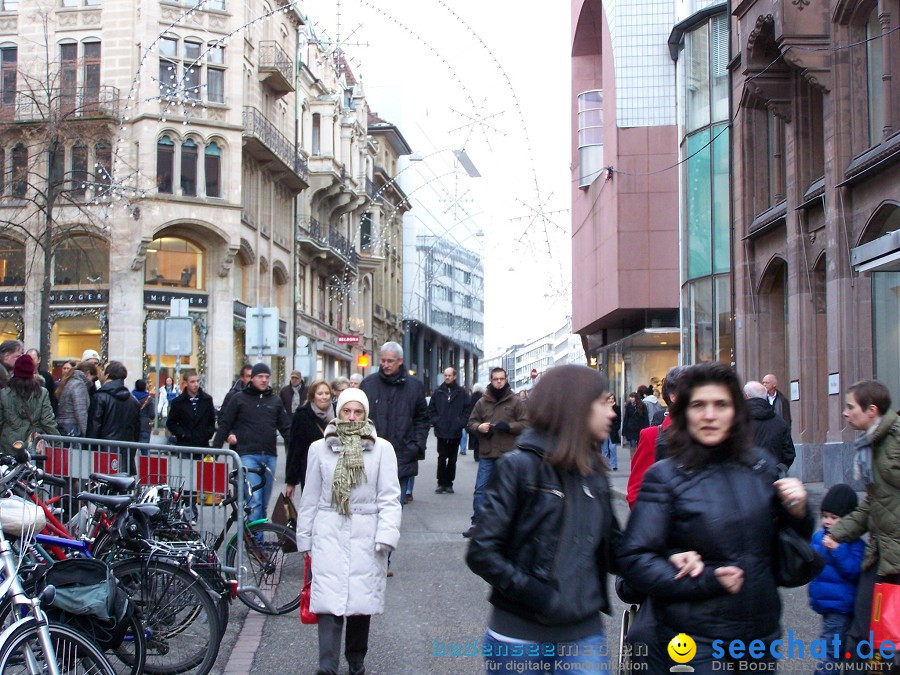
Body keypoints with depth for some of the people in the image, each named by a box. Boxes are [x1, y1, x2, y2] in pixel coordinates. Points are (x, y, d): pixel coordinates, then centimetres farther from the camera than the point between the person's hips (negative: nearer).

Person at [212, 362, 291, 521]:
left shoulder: (276, 400, 13)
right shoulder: (239, 399, 5)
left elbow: (286, 428, 13)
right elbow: (224, 424, 5)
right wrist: (214, 451, -1)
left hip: (270, 456, 4)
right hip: (248, 455, -4)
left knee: (264, 502, 9)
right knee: (254, 500, -15)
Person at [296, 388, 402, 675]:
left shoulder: (382, 448, -2)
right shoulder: (320, 448, 4)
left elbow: (389, 497, -2)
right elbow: (310, 497, 10)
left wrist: (386, 536, -10)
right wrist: (305, 538, 12)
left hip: (365, 536, 0)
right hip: (329, 533, 0)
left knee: (362, 599, 9)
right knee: (329, 600, -7)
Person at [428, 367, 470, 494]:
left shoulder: (461, 393, 1)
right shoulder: (438, 392, 4)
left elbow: (467, 410, 0)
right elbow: (431, 409, 7)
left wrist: (461, 423, -9)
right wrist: (435, 421, -5)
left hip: (455, 432, 0)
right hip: (441, 431, 0)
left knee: (452, 459, 7)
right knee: (441, 458, 2)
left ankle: (449, 483, 14)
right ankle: (441, 483, 8)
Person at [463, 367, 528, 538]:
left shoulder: (516, 402, 3)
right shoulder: (482, 402, 9)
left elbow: (525, 424, -2)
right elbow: (471, 423, 12)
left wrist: (508, 426, -17)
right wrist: (478, 427, -10)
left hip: (508, 454, -2)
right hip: (486, 454, 2)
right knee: (480, 488, 0)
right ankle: (476, 523, 6)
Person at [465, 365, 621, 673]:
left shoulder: (593, 472, 8)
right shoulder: (520, 466, -10)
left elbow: (612, 546, 9)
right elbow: (482, 552, -13)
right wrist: (537, 596, -19)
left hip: (584, 631, 5)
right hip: (519, 634, -4)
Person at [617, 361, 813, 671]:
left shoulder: (761, 464, 4)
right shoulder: (665, 476, -8)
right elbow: (634, 561, -13)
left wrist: (797, 513, -4)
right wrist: (706, 581, -19)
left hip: (762, 632, 5)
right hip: (694, 643, -4)